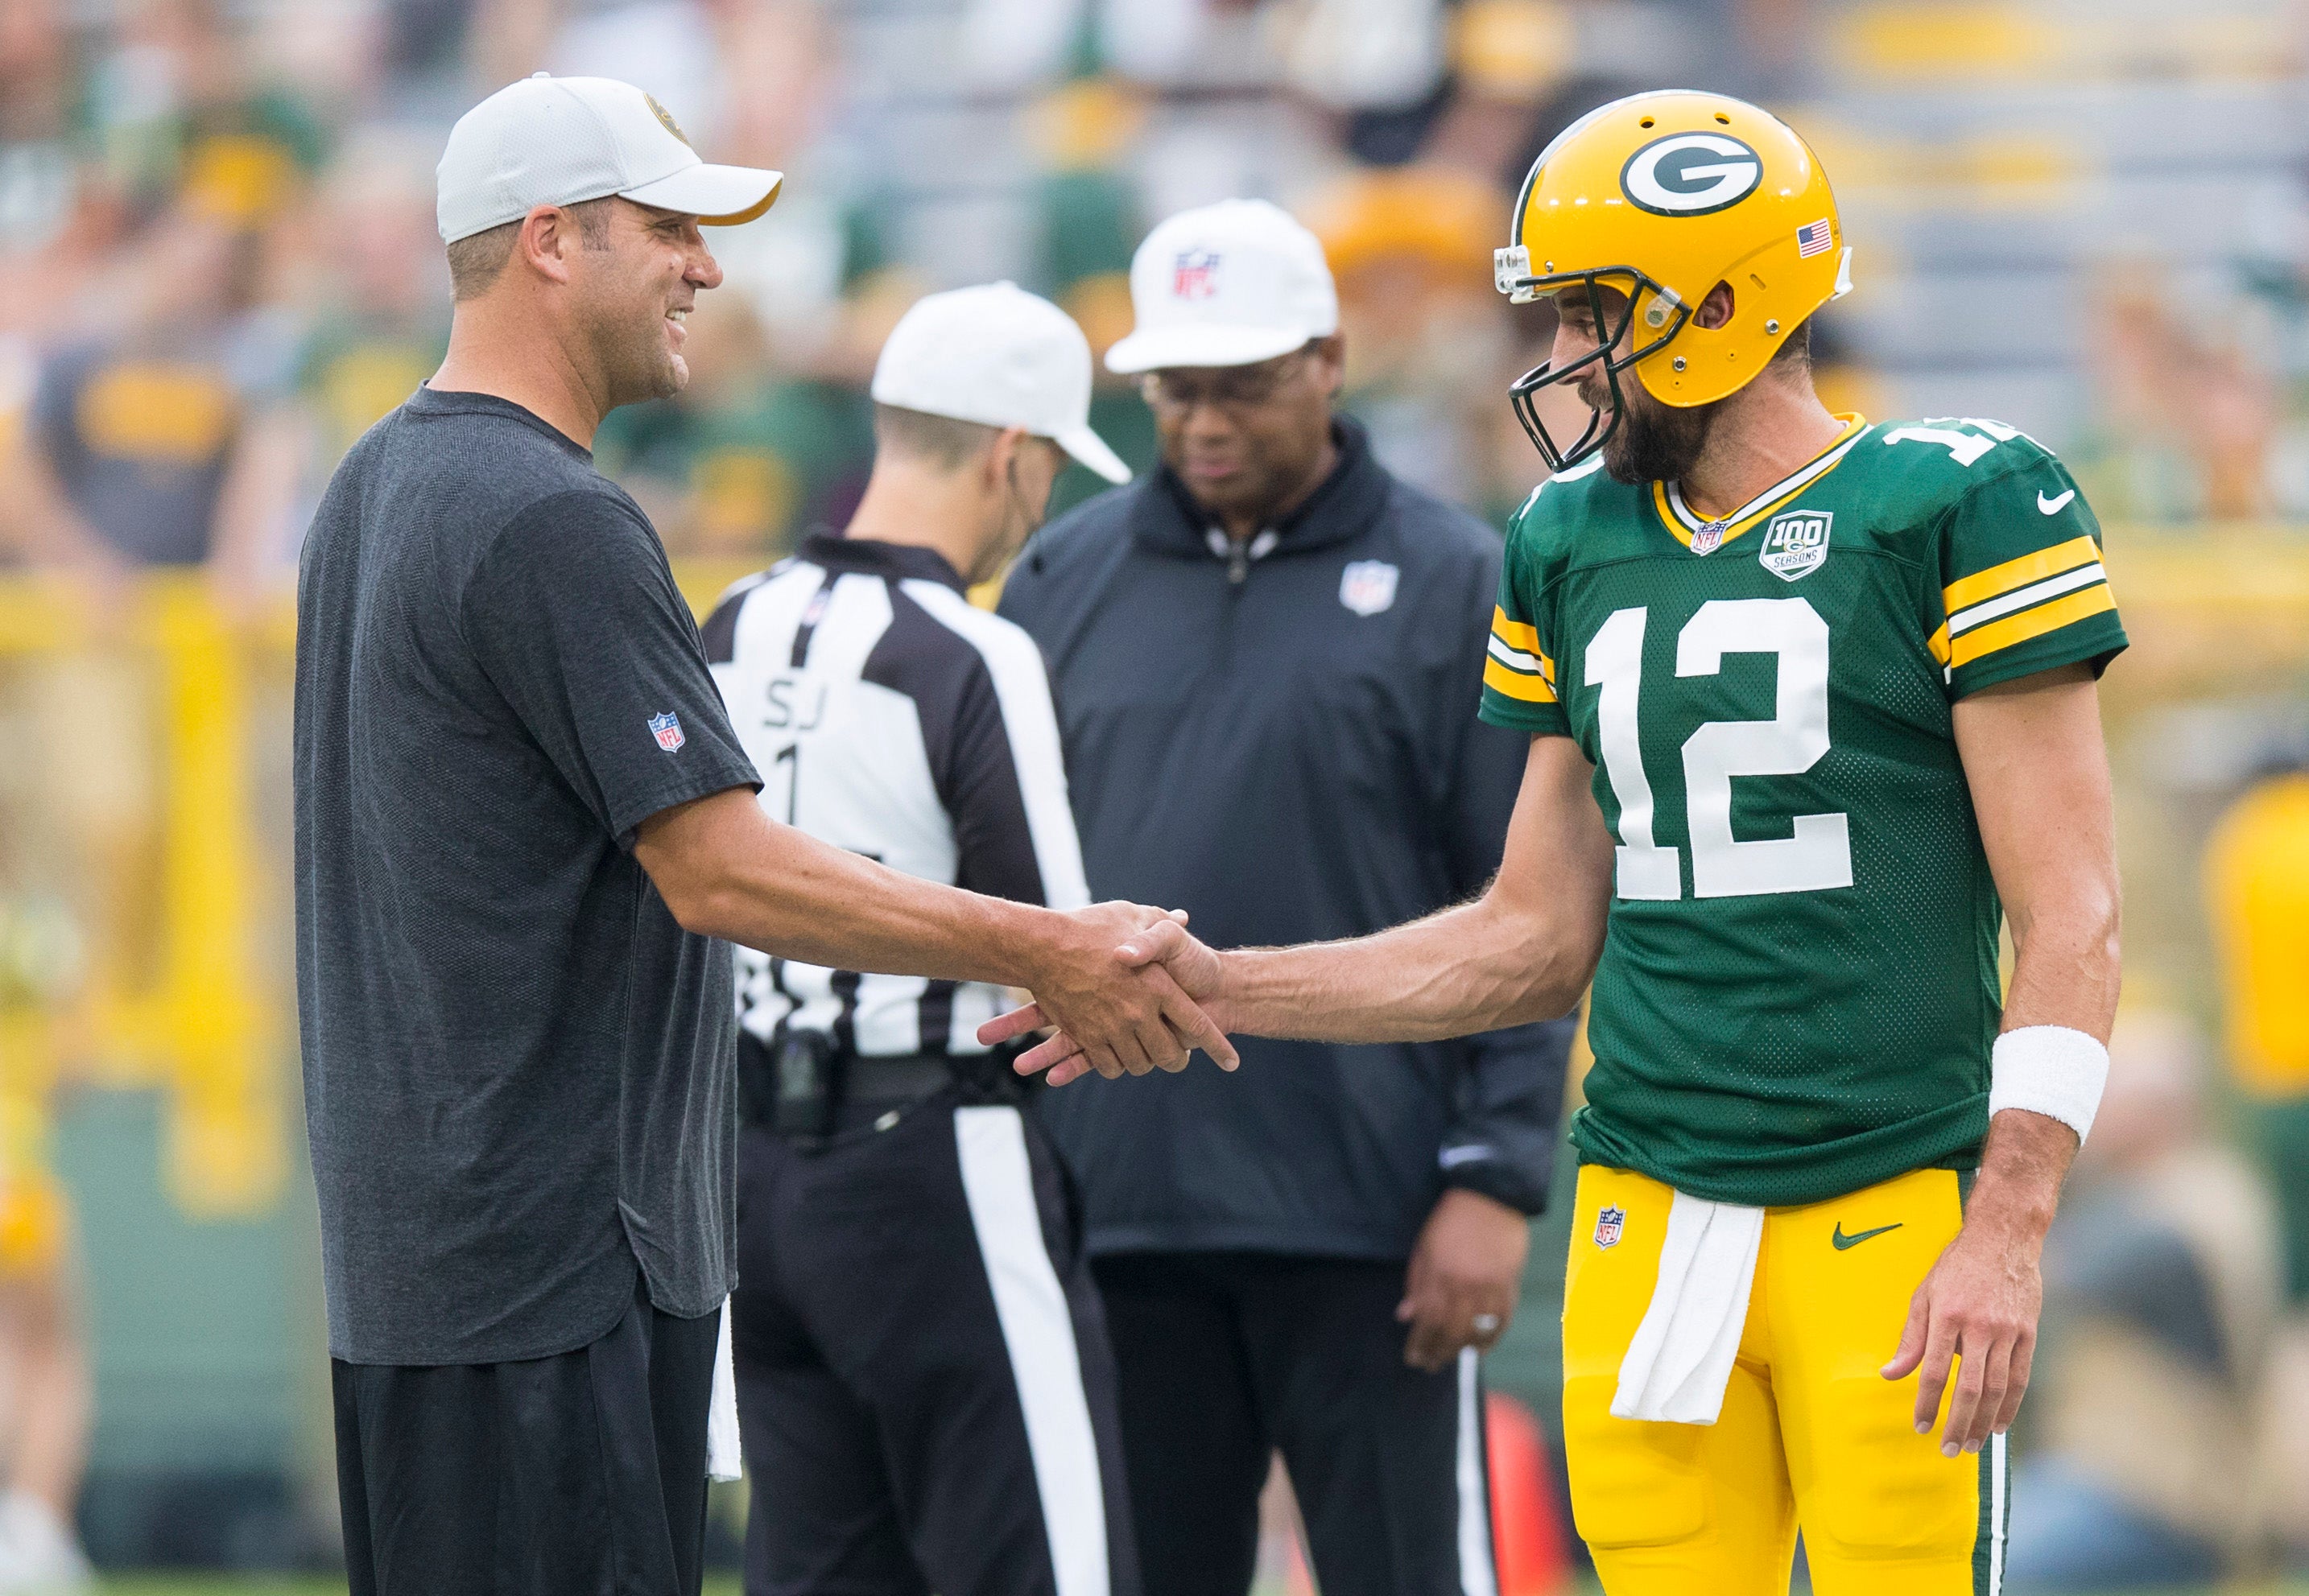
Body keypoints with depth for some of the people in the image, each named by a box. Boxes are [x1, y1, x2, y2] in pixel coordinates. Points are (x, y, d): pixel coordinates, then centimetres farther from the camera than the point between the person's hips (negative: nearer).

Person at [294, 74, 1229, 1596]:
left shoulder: (381, 487, 16)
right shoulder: (553, 523, -16)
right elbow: (722, 871, -19)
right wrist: (1049, 954, -14)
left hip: (414, 1231, 11)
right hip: (552, 1257, -11)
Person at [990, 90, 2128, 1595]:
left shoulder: (1954, 511, -5)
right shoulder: (1578, 544, 14)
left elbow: (2070, 922, -8)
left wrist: (2007, 1235, -16)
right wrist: (1218, 989, 14)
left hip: (1892, 1215, -5)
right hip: (1649, 1226, 6)